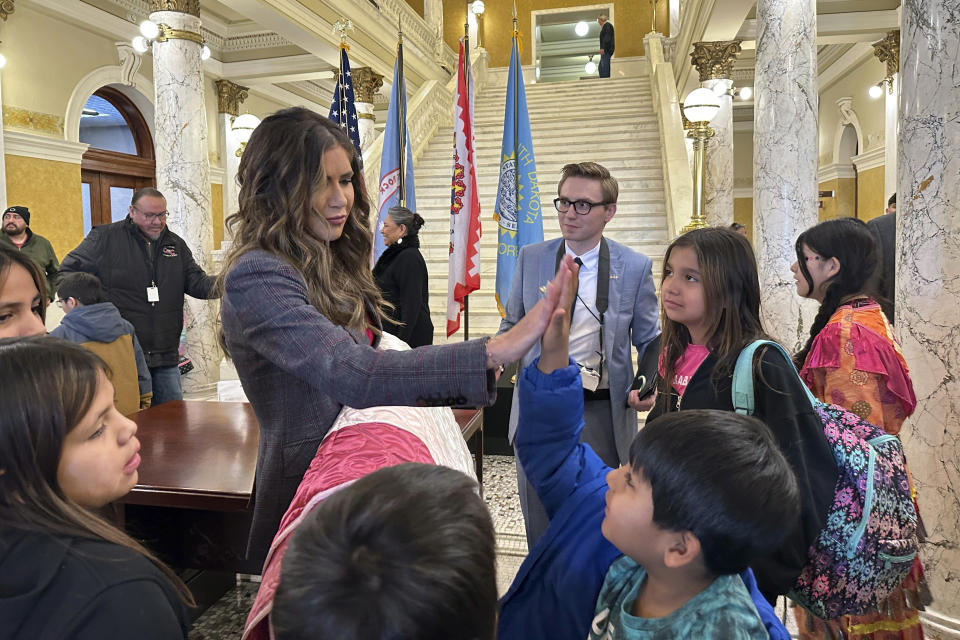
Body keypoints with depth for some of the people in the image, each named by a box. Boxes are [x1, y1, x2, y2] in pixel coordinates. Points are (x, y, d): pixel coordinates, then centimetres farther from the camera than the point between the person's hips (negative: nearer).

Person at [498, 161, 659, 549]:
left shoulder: (635, 267, -2)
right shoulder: (530, 258, 4)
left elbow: (649, 341, 6)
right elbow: (512, 325, 15)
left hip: (600, 411, -2)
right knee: (538, 514, 12)